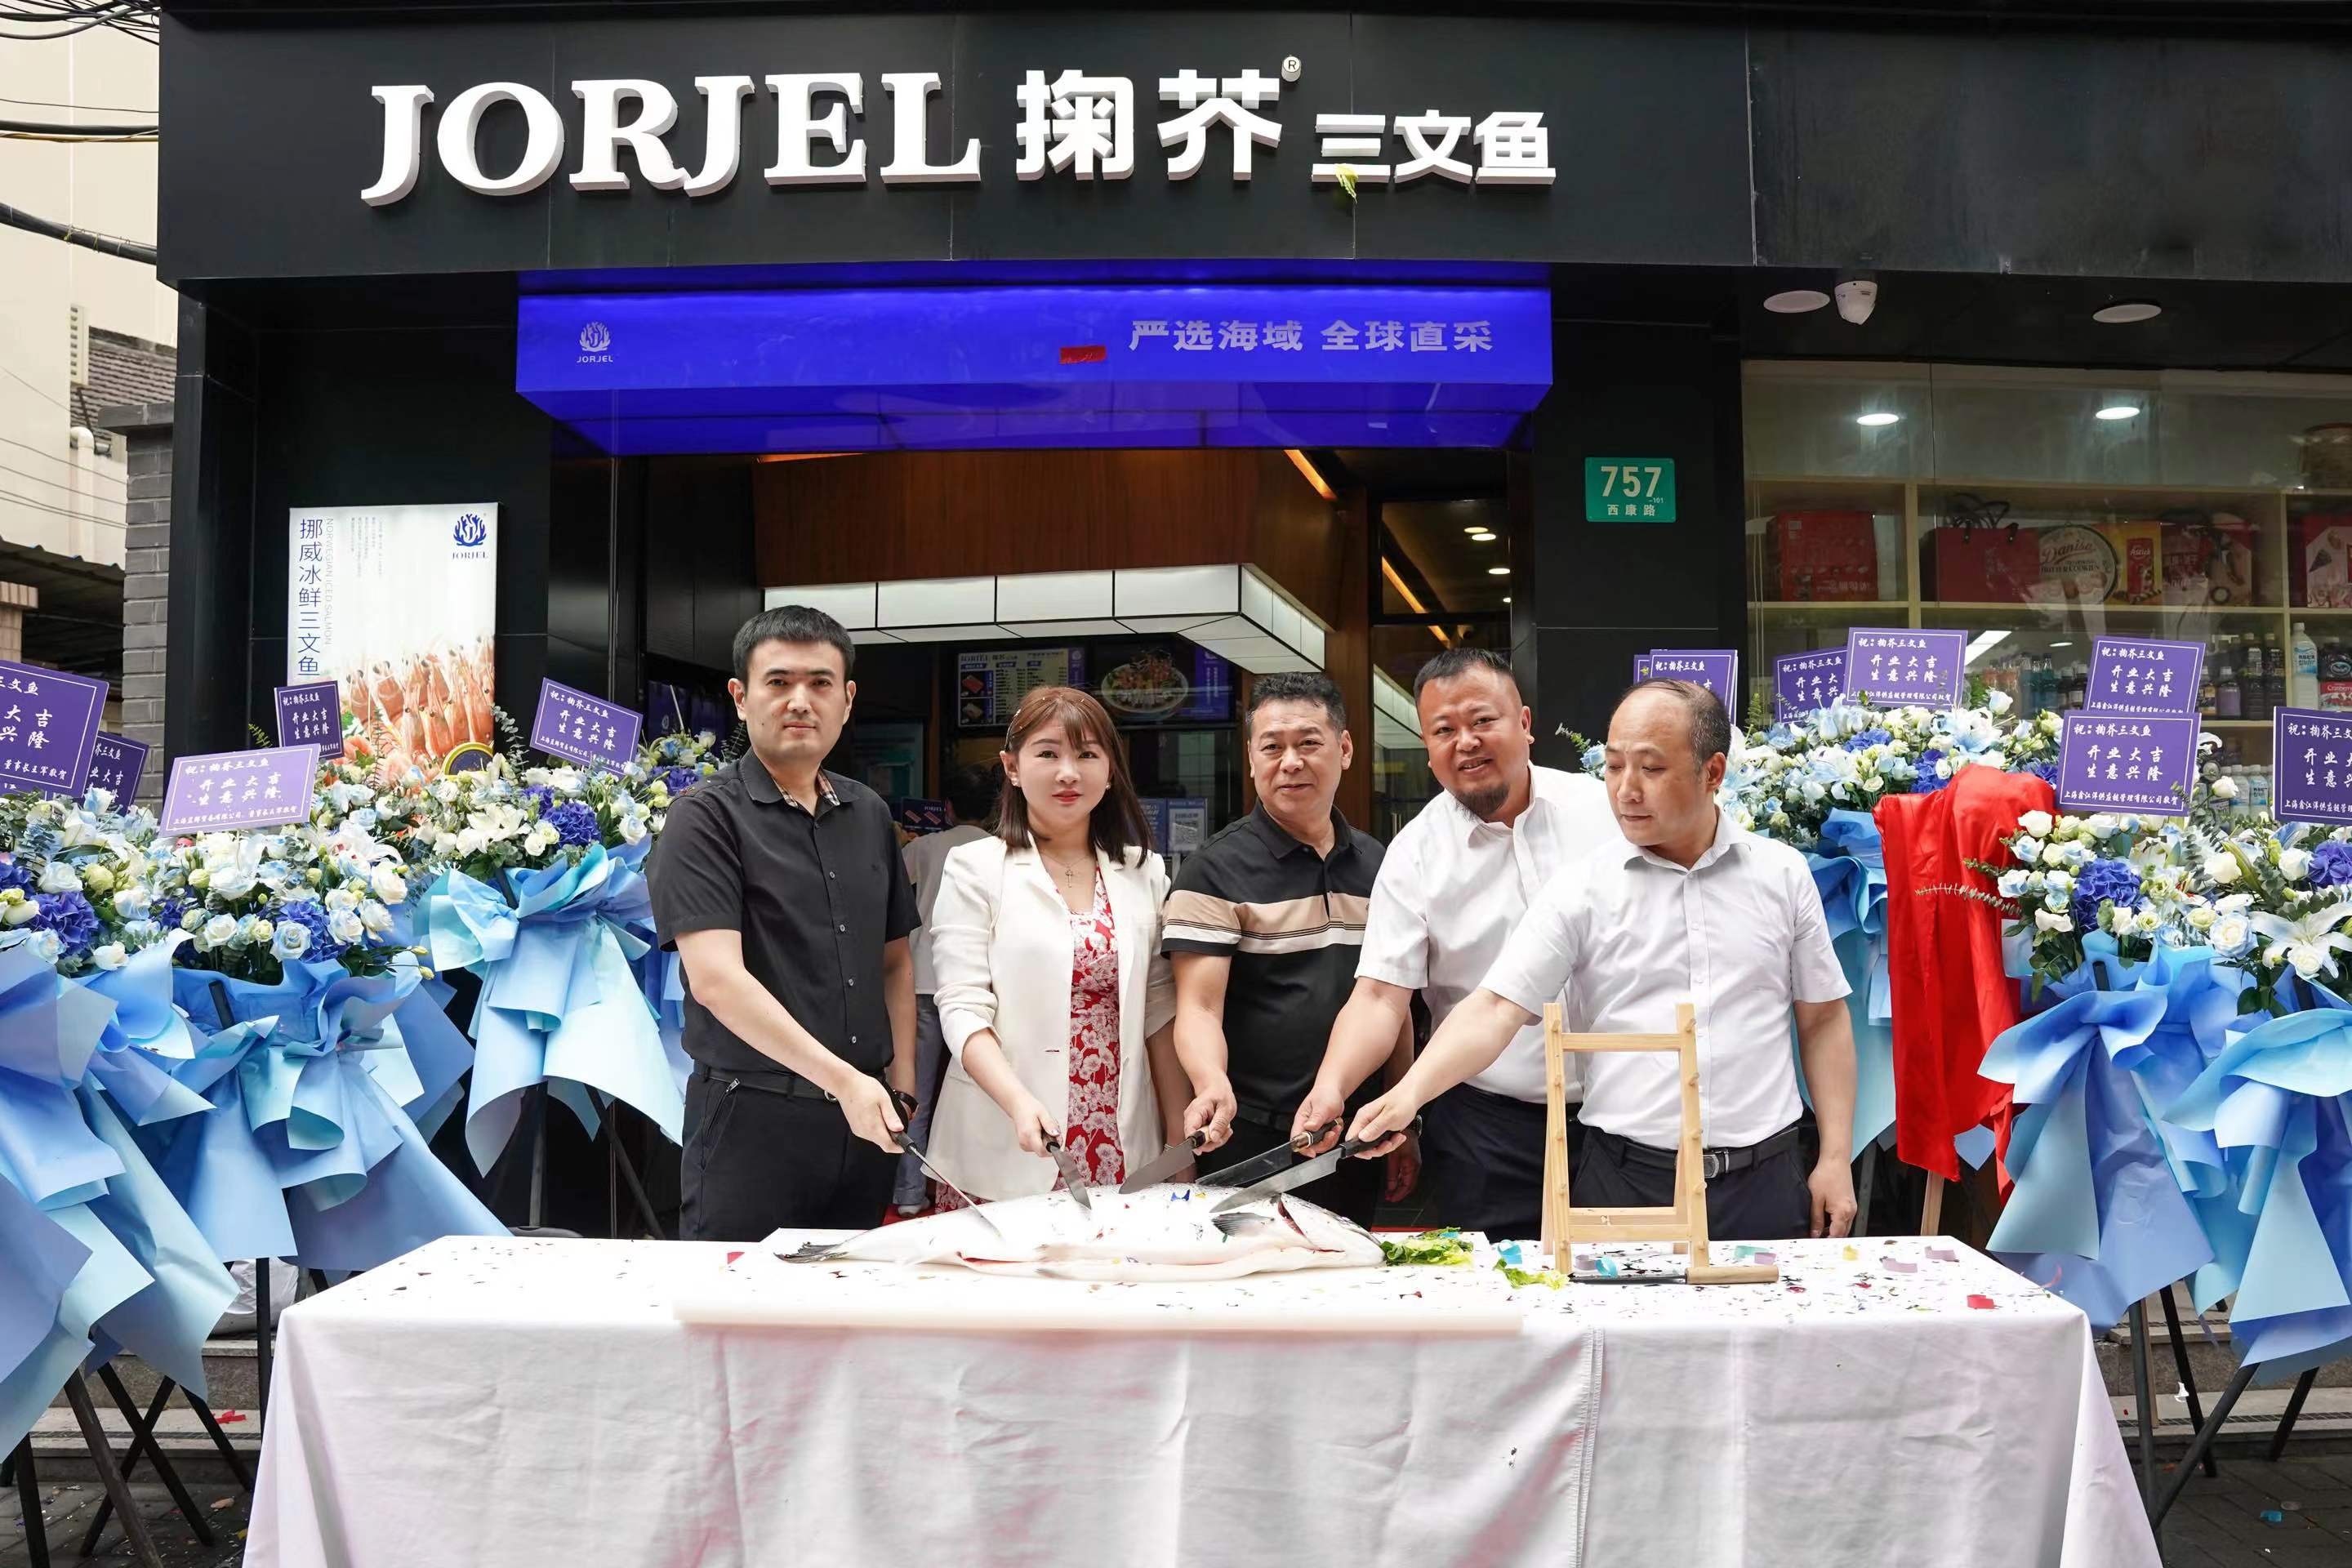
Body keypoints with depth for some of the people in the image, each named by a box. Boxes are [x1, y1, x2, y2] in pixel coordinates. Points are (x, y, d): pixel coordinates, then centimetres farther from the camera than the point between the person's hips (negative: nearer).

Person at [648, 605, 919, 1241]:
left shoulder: (869, 815, 11)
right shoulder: (708, 815, -8)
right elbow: (716, 979, -19)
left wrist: (901, 1092, 8)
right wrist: (841, 1079, -26)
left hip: (864, 1123, 6)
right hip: (753, 1118, -6)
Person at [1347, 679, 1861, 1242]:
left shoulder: (1783, 874, 4)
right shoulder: (1583, 890, -2)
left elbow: (1823, 1020, 10)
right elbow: (1496, 1009, -10)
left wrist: (1835, 1160, 4)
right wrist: (1410, 1092, -24)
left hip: (1765, 1180, 2)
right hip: (1626, 1181, -1)